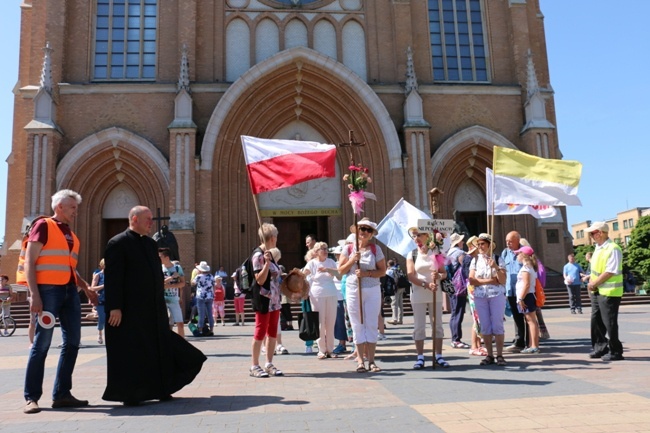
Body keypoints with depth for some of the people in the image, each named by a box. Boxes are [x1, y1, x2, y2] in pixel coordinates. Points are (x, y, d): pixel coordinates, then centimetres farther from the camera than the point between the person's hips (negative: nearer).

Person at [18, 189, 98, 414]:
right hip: (48, 289, -8)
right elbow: (29, 262, -9)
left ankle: (62, 394, 14)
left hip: (69, 290, 8)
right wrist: (34, 295, -18)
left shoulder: (70, 234, 20)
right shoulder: (43, 225, -2)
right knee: (42, 343, -4)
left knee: (72, 341, 6)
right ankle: (31, 397, 6)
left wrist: (87, 289, 16)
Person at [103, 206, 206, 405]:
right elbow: (112, 278, -15)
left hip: (153, 310, 8)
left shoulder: (151, 243, 15)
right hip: (129, 311, -8)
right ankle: (129, 395, 14)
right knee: (129, 354, 2)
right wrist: (115, 307, -20)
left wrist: (161, 304, 16)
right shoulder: (118, 243, -9)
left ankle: (161, 389, 22)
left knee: (159, 349, 11)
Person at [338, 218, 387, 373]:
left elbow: (382, 271, 0)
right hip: (353, 290, 0)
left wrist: (367, 273, -14)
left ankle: (371, 360, 8)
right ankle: (360, 360, 8)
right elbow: (341, 270, 4)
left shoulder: (376, 249, 2)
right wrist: (352, 260, -11)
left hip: (372, 290, 0)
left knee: (372, 324, 1)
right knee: (357, 325, 3)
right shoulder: (348, 249, 4)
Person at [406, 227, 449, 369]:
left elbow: (444, 273, 8)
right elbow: (410, 276, -7)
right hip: (418, 294, -1)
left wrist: (439, 276, -16)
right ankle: (420, 357, 6)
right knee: (419, 326, 0)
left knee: (437, 325, 5)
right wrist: (426, 284, -20)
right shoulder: (412, 255, 3)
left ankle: (438, 356, 13)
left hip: (435, 293, 1)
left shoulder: (436, 252, 6)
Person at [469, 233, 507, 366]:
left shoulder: (498, 259, 2)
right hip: (480, 296, 2)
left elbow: (502, 281, -5)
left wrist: (496, 267, -19)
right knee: (485, 326, 3)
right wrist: (491, 281, -8)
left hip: (497, 295, -2)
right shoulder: (475, 260, 7)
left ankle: (500, 355, 5)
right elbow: (472, 280, -3)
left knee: (497, 325, -2)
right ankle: (489, 355, 9)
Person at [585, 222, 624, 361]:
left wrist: (594, 284, -16)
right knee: (596, 321, 13)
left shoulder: (613, 249, -17)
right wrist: (591, 283, 5)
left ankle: (615, 352, 10)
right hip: (596, 291, 9)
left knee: (609, 323, -1)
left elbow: (610, 272, -22)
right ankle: (600, 348, 24)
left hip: (609, 292, -9)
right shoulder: (598, 248, 12)